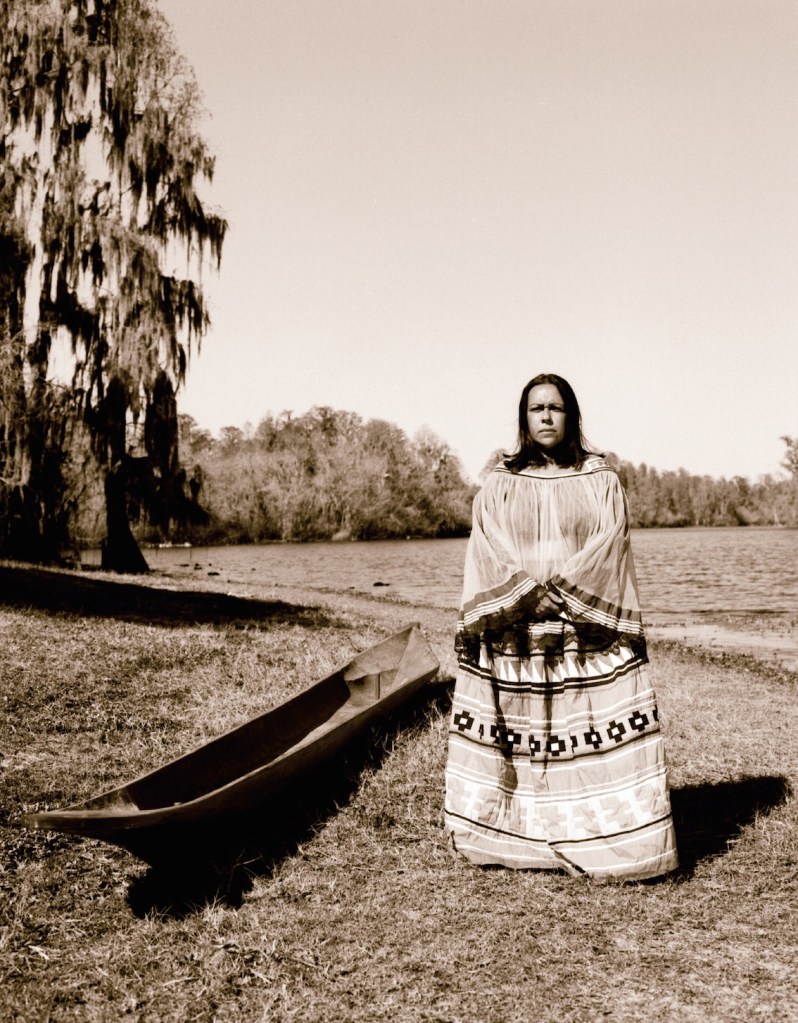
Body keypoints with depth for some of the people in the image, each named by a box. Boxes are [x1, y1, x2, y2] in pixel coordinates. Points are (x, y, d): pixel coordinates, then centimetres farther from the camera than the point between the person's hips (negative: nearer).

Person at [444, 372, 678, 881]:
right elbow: (490, 551, 0)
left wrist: (561, 590, -16)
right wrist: (530, 592, -15)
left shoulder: (601, 478, 7)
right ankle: (515, 835, 13)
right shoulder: (500, 484, 9)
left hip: (588, 630, -1)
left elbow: (609, 544, -4)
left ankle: (613, 839, 3)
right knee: (516, 734, 2)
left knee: (596, 733, -4)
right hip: (515, 631, 1)